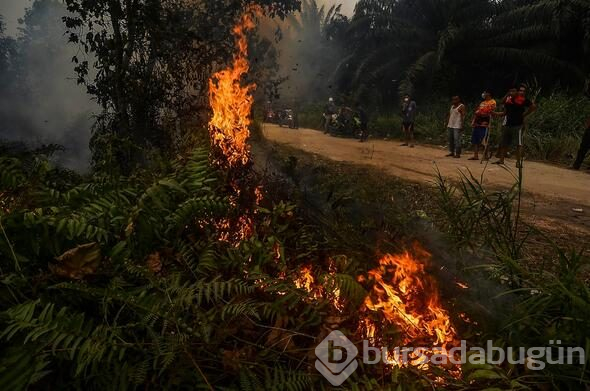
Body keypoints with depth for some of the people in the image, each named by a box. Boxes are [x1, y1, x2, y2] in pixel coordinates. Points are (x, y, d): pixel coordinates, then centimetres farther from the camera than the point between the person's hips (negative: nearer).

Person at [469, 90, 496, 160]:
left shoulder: (492, 102, -1)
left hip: (484, 124, -8)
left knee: (483, 141, -10)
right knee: (474, 140, 6)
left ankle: (485, 155, -3)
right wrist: (473, 121, 13)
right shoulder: (482, 103, 23)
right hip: (477, 123, 8)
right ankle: (475, 155, 10)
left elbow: (491, 112, -12)